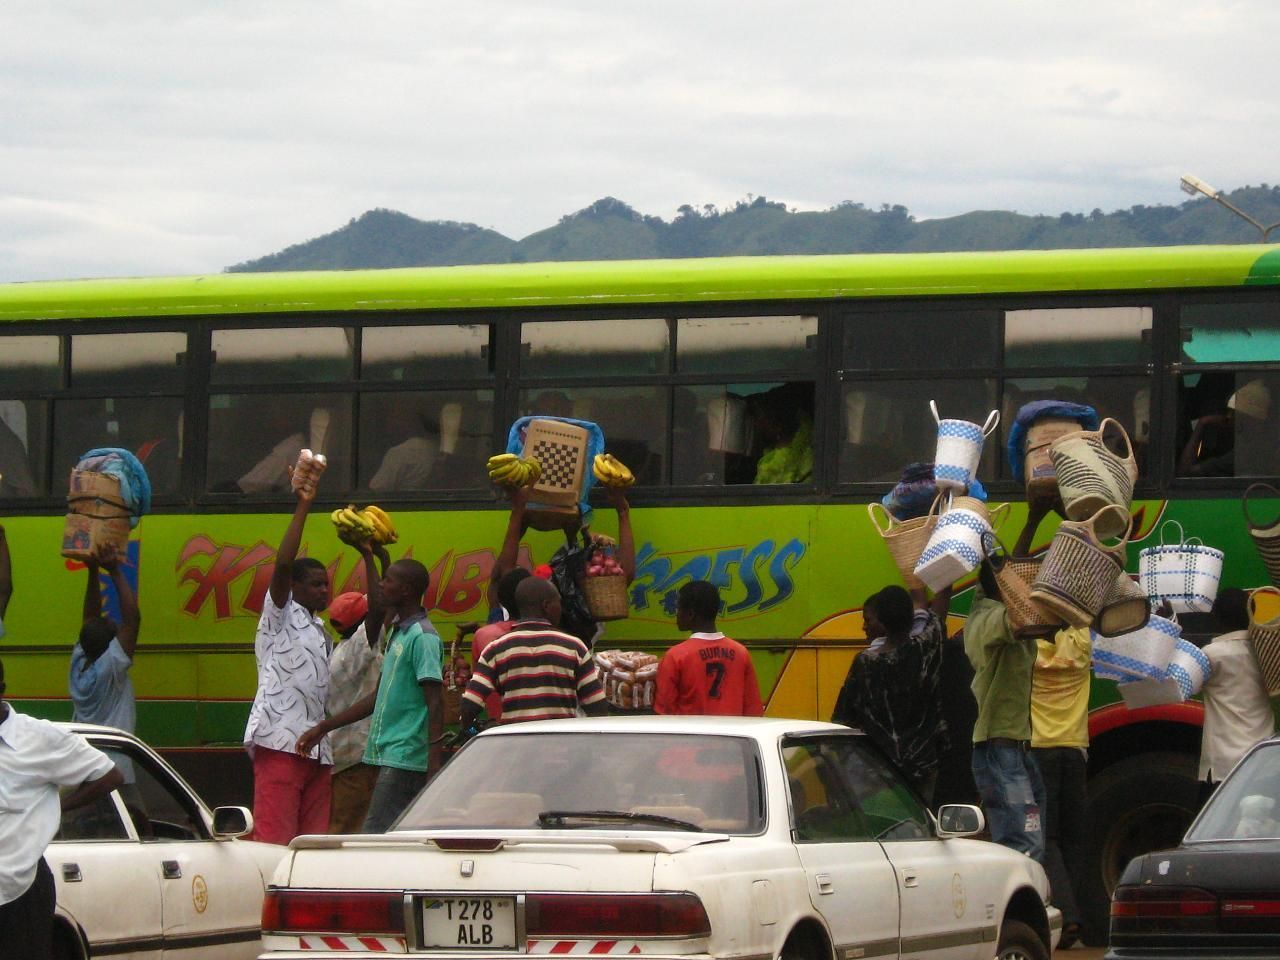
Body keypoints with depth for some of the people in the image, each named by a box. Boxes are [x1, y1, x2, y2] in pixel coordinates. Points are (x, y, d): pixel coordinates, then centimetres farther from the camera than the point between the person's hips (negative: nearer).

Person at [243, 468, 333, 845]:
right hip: (280, 741, -8)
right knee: (274, 838, -14)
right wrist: (302, 507, -12)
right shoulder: (281, 616, 3)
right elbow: (282, 565, -12)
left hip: (316, 747, 8)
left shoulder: (320, 633, 26)